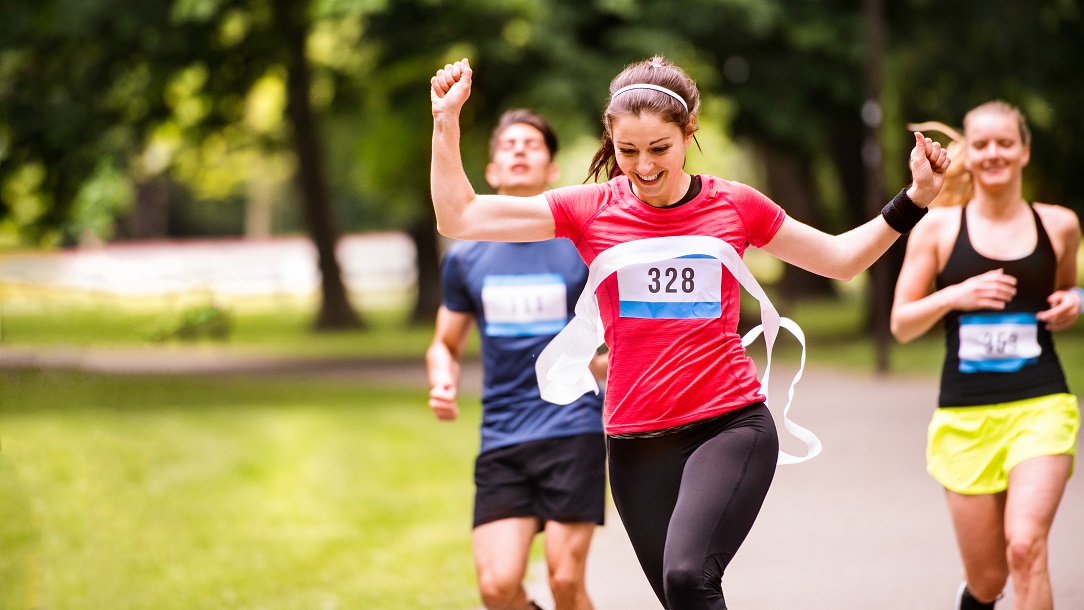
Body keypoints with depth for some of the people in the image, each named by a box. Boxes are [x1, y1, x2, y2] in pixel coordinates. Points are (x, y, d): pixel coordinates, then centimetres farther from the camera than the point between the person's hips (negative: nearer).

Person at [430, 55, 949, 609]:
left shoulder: (734, 205, 3)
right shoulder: (590, 210, 2)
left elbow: (840, 258, 16)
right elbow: (459, 216, -1)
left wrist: (915, 200, 7)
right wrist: (446, 121, -8)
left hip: (730, 425, -2)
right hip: (636, 443, 2)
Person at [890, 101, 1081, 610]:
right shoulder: (939, 228, 2)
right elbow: (901, 324, 3)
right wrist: (955, 295, -14)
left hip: (1041, 408, 0)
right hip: (965, 415, 0)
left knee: (1026, 546, -23)